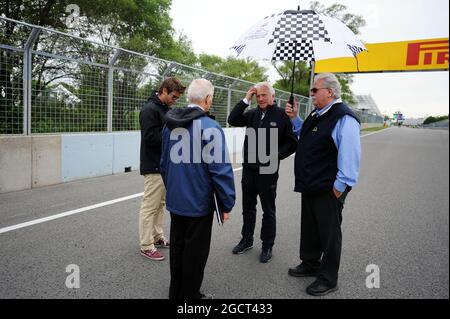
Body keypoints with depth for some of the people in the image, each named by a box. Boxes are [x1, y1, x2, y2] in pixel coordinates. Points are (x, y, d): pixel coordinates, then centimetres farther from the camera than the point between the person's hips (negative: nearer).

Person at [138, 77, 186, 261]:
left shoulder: (165, 109, 14)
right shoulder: (149, 109, -15)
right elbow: (150, 138, -24)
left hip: (165, 165, 9)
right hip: (154, 167, -9)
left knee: (160, 204, 17)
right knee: (150, 207, -1)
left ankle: (157, 237, 30)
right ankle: (146, 246, 9)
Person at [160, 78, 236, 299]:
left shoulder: (170, 124, 4)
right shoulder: (210, 127, -18)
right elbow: (221, 170, -20)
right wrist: (227, 204, -10)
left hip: (175, 200, 7)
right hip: (198, 202, -7)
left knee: (177, 247, 20)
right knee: (195, 252, 9)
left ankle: (176, 292, 37)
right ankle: (189, 295, 25)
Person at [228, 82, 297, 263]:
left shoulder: (282, 115, -7)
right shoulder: (252, 114, 6)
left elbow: (292, 143, -4)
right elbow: (232, 120, -7)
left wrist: (276, 156, -14)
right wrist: (246, 99, -8)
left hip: (268, 171, -5)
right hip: (248, 168, 5)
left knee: (268, 211, 9)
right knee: (248, 208, 17)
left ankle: (267, 246, 23)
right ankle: (247, 240, 33)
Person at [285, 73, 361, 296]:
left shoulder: (344, 118, -19)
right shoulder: (317, 115, 11)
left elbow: (350, 156, -23)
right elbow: (305, 135, 28)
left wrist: (340, 186, -21)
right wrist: (294, 118, 14)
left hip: (328, 190, -9)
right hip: (310, 186, 9)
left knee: (329, 234, 7)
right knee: (309, 228, 21)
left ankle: (328, 279, 24)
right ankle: (310, 265, 41)